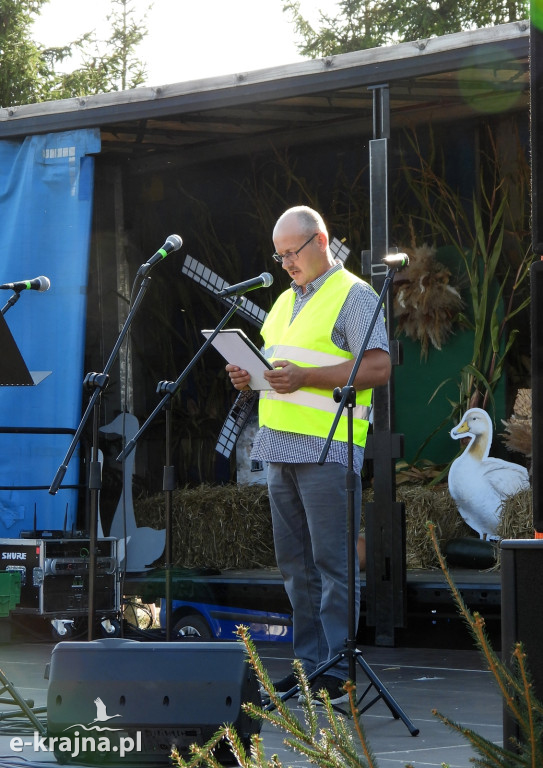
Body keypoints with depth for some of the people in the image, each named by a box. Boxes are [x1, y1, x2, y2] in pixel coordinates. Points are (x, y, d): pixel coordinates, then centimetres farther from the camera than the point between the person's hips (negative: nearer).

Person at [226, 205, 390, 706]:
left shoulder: (353, 295, -4)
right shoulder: (286, 301, 21)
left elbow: (378, 368, -13)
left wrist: (305, 377, -19)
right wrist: (249, 377, 4)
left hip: (328, 448, -8)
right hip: (280, 446, 8)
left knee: (332, 562, -7)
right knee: (296, 564, 9)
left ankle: (337, 670, -5)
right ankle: (308, 663, 14)